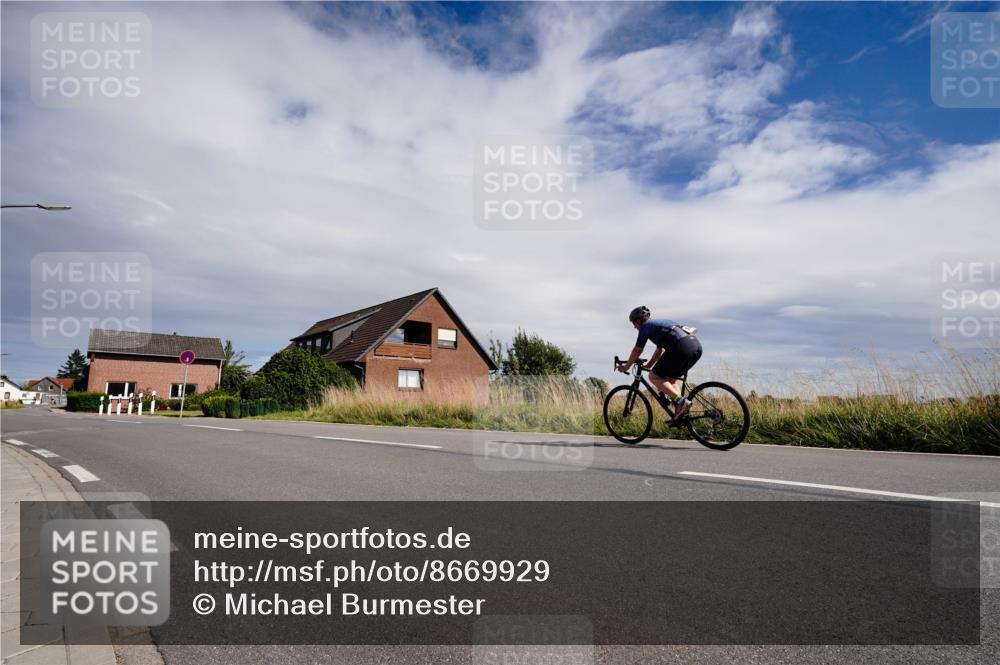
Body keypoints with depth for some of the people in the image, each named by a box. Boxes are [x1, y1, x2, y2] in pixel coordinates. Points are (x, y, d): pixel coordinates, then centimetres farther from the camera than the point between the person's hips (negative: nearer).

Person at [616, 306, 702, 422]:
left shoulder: (646, 326, 10)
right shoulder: (659, 323, 34)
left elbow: (637, 350, 12)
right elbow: (659, 350, 41)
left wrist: (626, 367, 25)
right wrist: (648, 366, 48)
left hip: (682, 347, -9)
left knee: (654, 377, 3)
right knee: (670, 379, 23)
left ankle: (681, 401, -11)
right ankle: (680, 413, 14)